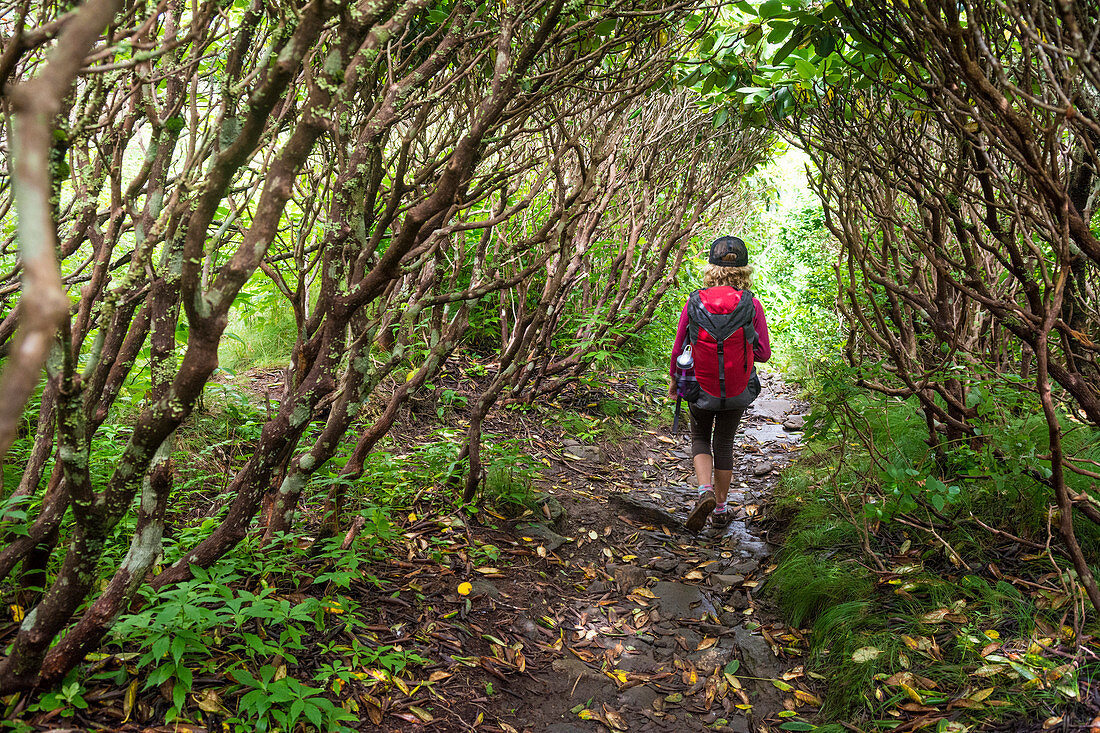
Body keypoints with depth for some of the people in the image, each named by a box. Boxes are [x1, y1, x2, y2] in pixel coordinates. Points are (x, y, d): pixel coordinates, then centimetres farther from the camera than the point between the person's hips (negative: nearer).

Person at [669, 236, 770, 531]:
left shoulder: (694, 302, -12)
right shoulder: (752, 305, -12)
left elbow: (678, 349, -6)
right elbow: (763, 354, -8)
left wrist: (674, 379, 11)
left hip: (701, 386, -1)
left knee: (700, 439, 21)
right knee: (724, 443, 18)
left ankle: (705, 491, -4)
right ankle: (721, 508, 29)